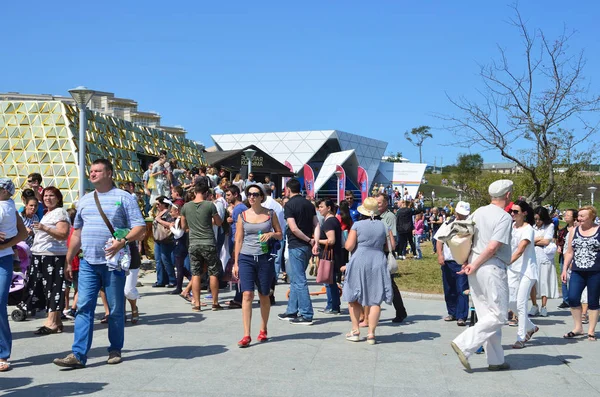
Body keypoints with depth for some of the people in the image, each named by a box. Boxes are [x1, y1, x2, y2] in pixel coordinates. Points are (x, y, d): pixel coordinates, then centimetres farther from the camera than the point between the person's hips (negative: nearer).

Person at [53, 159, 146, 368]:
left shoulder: (124, 198, -1)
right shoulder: (84, 200, 16)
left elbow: (140, 228, -6)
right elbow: (77, 233, 21)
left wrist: (122, 241, -23)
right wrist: (68, 260, 17)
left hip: (113, 262, -4)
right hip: (88, 263, 4)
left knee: (116, 309, 5)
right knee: (83, 307, -2)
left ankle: (115, 350, 18)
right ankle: (78, 354, -3)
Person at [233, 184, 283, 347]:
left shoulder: (270, 214, 4)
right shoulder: (243, 215, 5)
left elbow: (280, 235, 11)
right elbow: (238, 240, 7)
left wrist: (271, 234, -12)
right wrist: (236, 263, 4)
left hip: (265, 258, 0)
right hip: (246, 258, 0)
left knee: (264, 296, 10)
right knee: (247, 295, -11)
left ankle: (263, 330, 27)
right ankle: (246, 335, -10)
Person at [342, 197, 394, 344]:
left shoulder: (357, 225, -5)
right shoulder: (384, 226, 3)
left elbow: (349, 246, -10)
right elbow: (391, 246, 4)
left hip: (359, 264, -2)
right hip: (378, 264, 2)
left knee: (354, 298, 12)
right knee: (375, 300, 4)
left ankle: (355, 331, 14)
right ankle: (371, 333, 1)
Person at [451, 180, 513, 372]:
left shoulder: (479, 212, 10)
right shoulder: (504, 217, -12)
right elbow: (492, 247, -18)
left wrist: (467, 262, 12)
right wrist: (475, 265, -10)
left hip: (476, 268, 8)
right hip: (492, 269, -8)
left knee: (487, 315, 12)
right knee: (498, 315, 0)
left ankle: (496, 360, 18)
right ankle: (464, 344, -10)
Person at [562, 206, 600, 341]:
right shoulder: (574, 231, 10)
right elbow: (569, 252, 14)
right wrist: (564, 269, 9)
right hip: (577, 272, 3)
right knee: (572, 298, -7)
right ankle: (578, 328, 9)